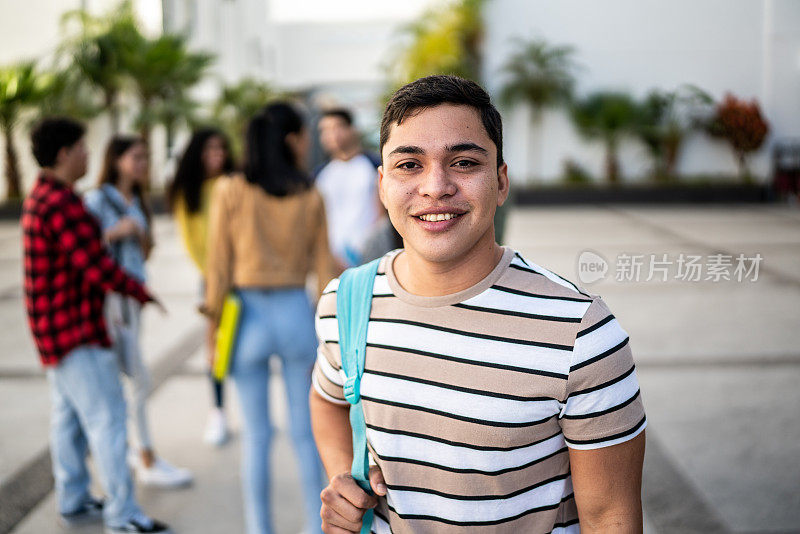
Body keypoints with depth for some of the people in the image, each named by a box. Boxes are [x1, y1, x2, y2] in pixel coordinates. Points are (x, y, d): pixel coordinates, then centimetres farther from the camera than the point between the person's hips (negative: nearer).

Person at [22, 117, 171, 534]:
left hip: (56, 327, 11)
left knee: (69, 414, 16)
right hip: (76, 331, -11)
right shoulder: (62, 204, -22)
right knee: (106, 418, -7)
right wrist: (142, 293, -12)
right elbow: (97, 267, -24)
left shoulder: (41, 198, 12)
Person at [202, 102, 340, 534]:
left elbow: (219, 267, -4)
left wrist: (214, 325, 4)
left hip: (248, 315, -1)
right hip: (296, 313, 1)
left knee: (256, 435, 8)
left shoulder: (230, 192, -5)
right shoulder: (311, 198, -2)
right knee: (305, 432, 11)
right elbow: (324, 269, 1)